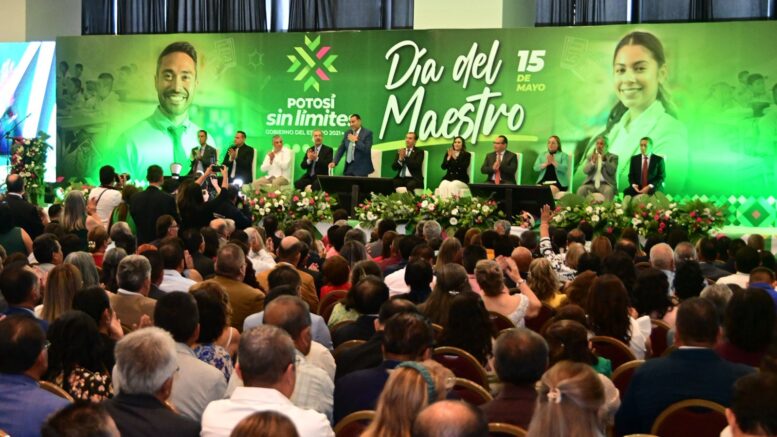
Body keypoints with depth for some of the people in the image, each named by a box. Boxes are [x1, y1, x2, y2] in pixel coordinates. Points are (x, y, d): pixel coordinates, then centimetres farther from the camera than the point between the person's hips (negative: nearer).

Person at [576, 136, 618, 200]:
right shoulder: (591, 156, 15)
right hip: (591, 183, 2)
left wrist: (604, 160, -23)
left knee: (608, 190, -35)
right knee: (581, 190, -27)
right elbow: (585, 171, 1)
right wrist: (593, 162, -18)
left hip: (606, 184, -2)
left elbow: (612, 171, -9)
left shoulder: (613, 157, 8)